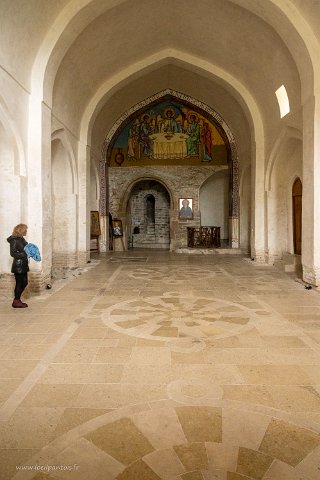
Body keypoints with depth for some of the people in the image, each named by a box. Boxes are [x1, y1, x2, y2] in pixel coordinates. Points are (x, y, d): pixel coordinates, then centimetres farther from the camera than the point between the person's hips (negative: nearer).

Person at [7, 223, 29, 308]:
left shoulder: (21, 239, 11)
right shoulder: (14, 240, -14)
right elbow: (13, 253, -18)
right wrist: (24, 254, -22)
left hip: (23, 265, 9)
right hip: (18, 265, -9)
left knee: (24, 283, 15)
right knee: (19, 283, 0)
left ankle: (17, 299, 28)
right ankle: (16, 302, 13)